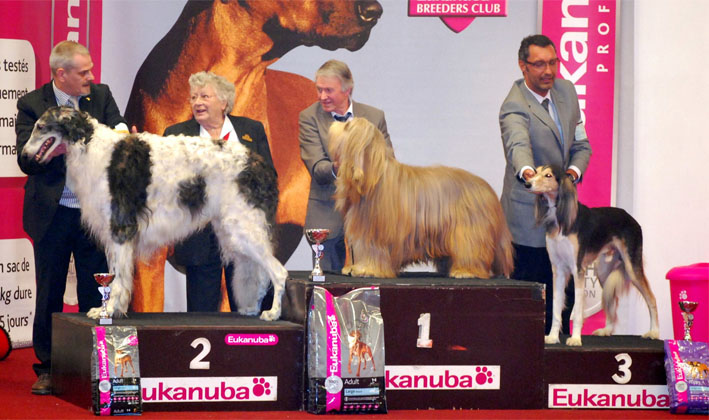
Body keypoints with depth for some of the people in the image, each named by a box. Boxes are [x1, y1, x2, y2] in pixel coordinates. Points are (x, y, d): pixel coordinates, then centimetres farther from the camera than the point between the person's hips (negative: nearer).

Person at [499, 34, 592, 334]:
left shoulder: (566, 91, 7)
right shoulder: (514, 107, -17)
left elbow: (581, 145, 13)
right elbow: (518, 145, -38)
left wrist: (573, 171, -9)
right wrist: (527, 171, -60)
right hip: (528, 216, -7)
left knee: (564, 296, 11)